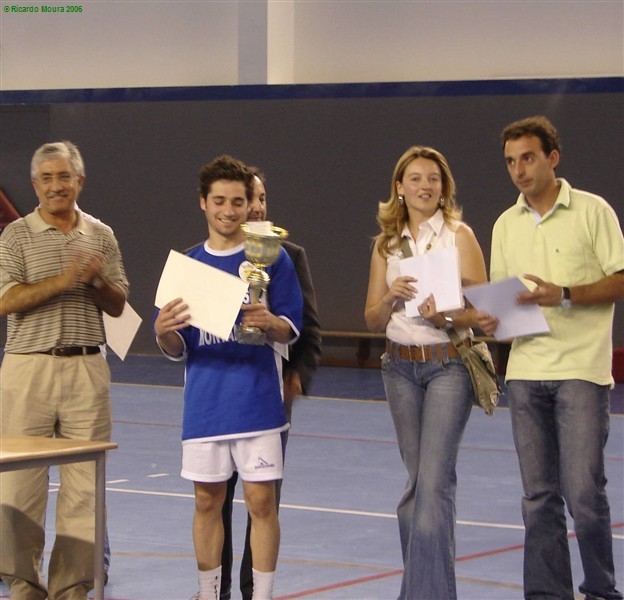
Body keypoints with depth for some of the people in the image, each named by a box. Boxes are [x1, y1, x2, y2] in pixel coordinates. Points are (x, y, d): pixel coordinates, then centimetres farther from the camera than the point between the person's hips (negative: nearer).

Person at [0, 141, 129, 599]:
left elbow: (117, 305, 12)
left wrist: (96, 281, -9)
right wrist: (63, 280, -17)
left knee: (84, 479, 1)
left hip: (87, 369, 2)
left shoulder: (101, 236, 12)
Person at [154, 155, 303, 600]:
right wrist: (165, 333, -14)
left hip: (257, 401, -3)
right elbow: (177, 349, 9)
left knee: (261, 500, -3)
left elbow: (292, 330, -2)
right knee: (208, 501, 8)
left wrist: (268, 322, -24)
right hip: (205, 401, 3)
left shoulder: (272, 258, 1)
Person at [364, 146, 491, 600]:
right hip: (400, 366, 5)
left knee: (434, 481, -13)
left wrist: (445, 317, -25)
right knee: (417, 478, 11)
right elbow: (373, 320, 10)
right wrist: (391, 298, -11)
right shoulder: (387, 243, 9)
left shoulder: (459, 235, -4)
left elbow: (481, 311, -6)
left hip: (448, 365, -5)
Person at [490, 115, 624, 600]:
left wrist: (563, 296, -17)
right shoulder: (506, 225, 13)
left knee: (583, 490, -8)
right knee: (538, 495, 6)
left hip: (581, 370, -5)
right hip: (526, 372, 5)